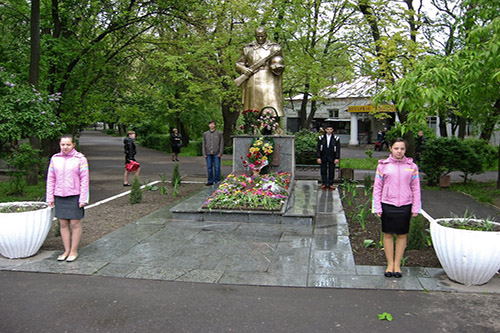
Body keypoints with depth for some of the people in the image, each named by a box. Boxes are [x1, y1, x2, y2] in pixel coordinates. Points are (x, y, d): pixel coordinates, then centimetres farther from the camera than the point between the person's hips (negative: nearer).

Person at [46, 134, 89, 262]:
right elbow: (51, 179, 9)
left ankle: (74, 251, 14)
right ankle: (66, 250, 20)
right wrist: (50, 198, 6)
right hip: (59, 197, 4)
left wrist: (83, 199, -10)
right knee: (63, 224, 9)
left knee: (75, 224, 3)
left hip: (75, 196, -4)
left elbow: (84, 180, -6)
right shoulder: (55, 159, 6)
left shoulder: (80, 159, -5)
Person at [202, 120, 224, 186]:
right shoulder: (205, 134, 12)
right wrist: (204, 153, 5)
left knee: (217, 167, -2)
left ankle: (217, 181, 5)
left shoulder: (219, 133, 5)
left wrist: (220, 153, -6)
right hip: (208, 154, 3)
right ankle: (210, 181, 13)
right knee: (209, 168, 5)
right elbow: (204, 144, 13)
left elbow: (221, 144, 3)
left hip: (216, 154, -2)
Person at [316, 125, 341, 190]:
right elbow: (318, 148, 3)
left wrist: (337, 158, -5)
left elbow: (338, 149, 1)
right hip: (323, 157, 1)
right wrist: (318, 157, -4)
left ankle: (330, 184, 12)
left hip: (332, 158, 0)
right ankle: (324, 183, 15)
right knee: (323, 171, 5)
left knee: (331, 171, 3)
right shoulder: (321, 138, 3)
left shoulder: (336, 138, 1)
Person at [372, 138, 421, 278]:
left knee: (402, 235, 8)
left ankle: (397, 264, 22)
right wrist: (377, 207, -3)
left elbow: (415, 188, 6)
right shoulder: (383, 165, 0)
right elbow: (377, 187, 1)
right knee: (388, 234, 7)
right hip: (387, 205, -1)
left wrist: (415, 207, 2)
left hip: (405, 206, 1)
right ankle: (390, 264, 21)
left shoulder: (412, 166, 3)